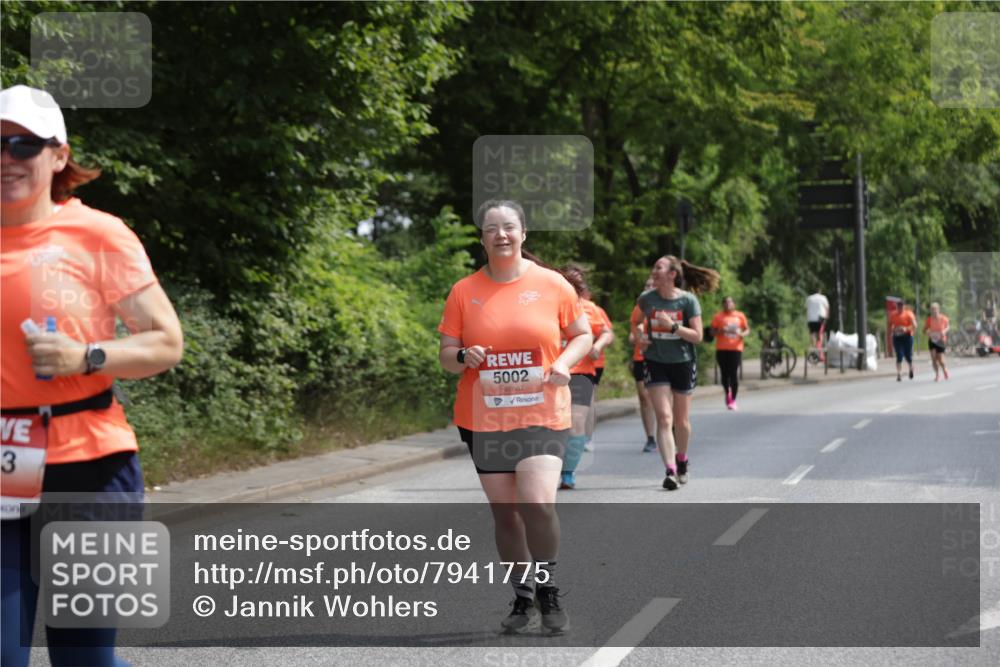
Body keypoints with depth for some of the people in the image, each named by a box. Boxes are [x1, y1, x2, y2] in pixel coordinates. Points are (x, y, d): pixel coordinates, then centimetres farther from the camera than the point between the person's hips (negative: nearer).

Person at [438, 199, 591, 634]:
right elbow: (446, 356, 7)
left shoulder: (552, 284, 0)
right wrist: (463, 358, -16)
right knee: (504, 512, 7)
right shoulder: (464, 291, 3)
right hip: (483, 419, 2)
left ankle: (548, 590, 5)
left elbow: (583, 335, 11)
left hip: (541, 415, -2)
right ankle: (523, 599, 22)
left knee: (537, 504, -17)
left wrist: (564, 363, -9)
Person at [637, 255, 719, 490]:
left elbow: (697, 336, -12)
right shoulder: (646, 299, -3)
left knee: (681, 420, 12)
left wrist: (672, 326, -23)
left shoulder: (688, 300, -9)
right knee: (664, 418, -13)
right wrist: (640, 337, 4)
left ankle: (682, 460, 38)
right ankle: (670, 471, -18)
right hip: (656, 363, 0)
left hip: (682, 363, 0)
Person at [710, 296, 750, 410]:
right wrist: (720, 331, -16)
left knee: (734, 374, -8)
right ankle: (727, 393, 30)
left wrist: (742, 334, -10)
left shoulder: (740, 316, 8)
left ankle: (733, 400, -1)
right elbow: (713, 331, 5)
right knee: (724, 373, 3)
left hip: (736, 348, 0)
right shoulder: (718, 316, 5)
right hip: (722, 349, 0)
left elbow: (747, 330, 12)